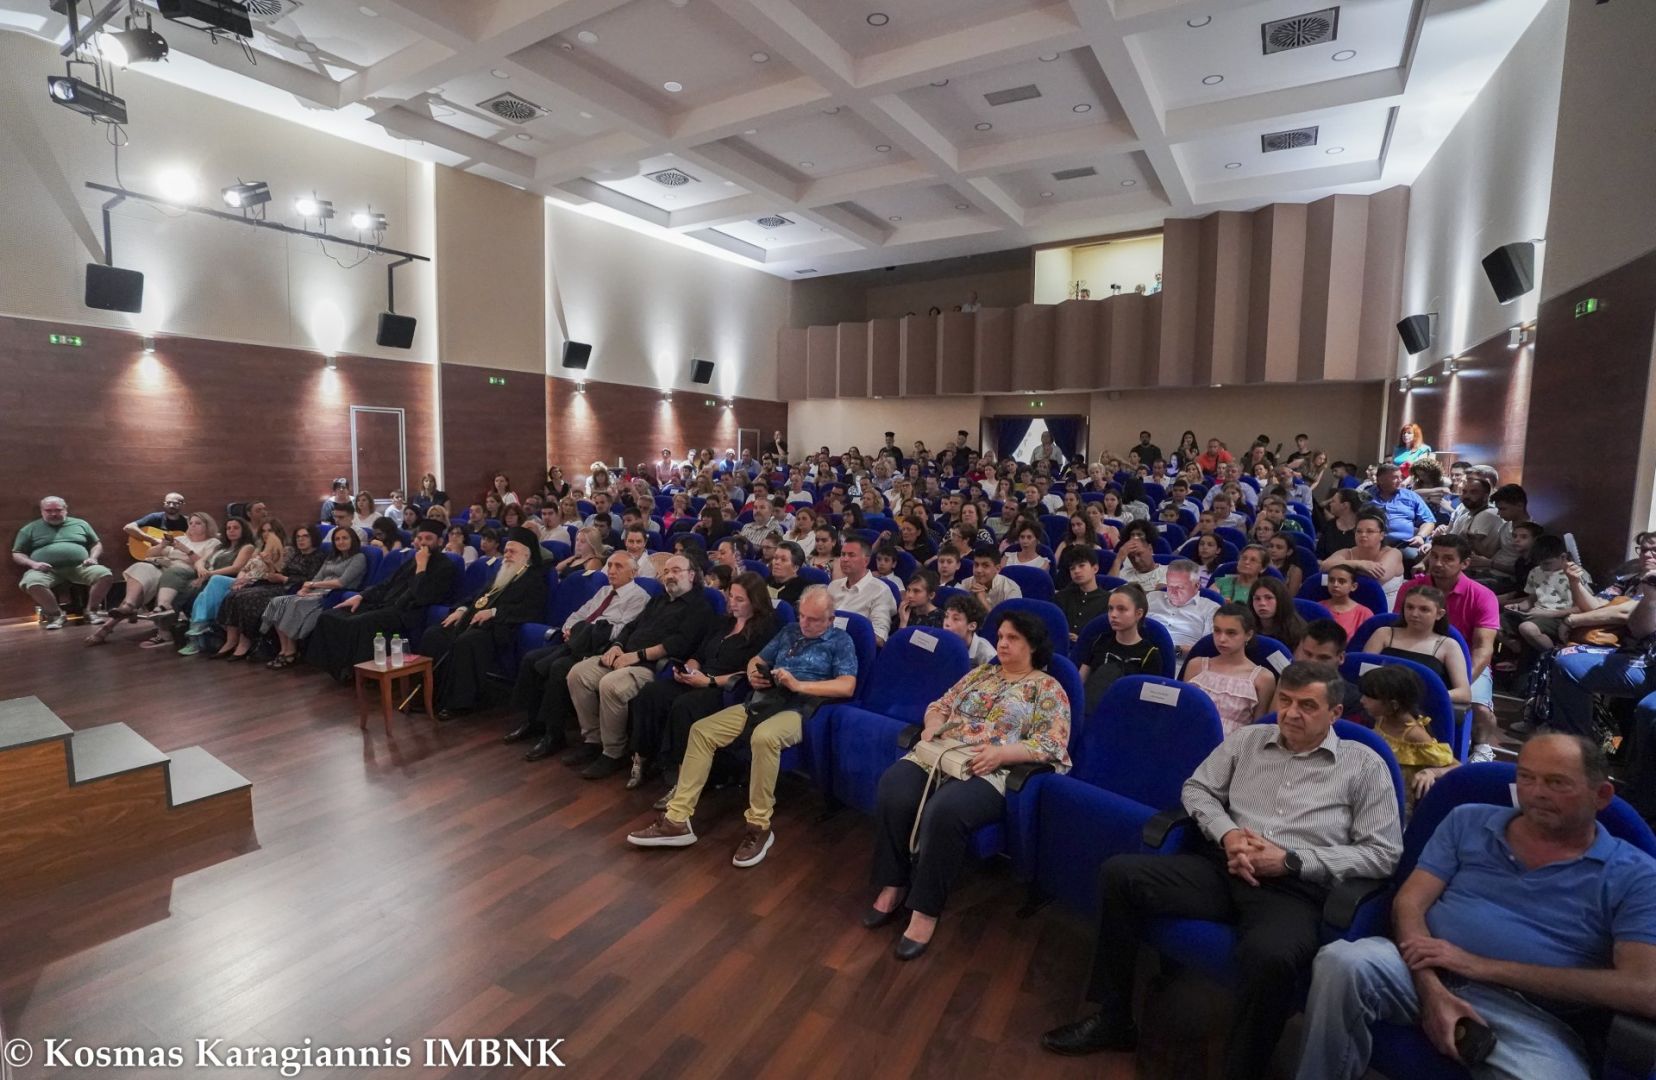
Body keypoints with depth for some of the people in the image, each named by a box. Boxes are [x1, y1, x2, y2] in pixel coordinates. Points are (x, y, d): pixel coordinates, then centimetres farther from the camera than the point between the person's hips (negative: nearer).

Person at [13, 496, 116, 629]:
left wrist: (93, 557, 1)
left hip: (80, 567, 1)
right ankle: (56, 614, -15)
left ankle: (91, 611, -14)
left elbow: (97, 544, 22)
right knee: (33, 583, -36)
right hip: (47, 570, -1)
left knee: (106, 574, -29)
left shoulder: (79, 524, 19)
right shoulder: (30, 529, 16)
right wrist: (33, 564, -7)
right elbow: (17, 554, 15)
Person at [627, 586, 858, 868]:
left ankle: (759, 826, -22)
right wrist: (753, 674, 0)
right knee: (701, 729, -10)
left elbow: (847, 687, -10)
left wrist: (799, 685, -17)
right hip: (762, 701, 7)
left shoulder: (841, 641, 3)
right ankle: (677, 820, -7)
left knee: (764, 737, -39)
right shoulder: (789, 631, 21)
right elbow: (757, 660, 26)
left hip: (798, 707, -7)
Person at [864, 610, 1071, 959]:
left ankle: (925, 910, -17)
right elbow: (939, 706, 25)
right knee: (893, 790, -26)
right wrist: (931, 726, 1)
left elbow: (1053, 745, -4)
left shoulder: (1048, 688, 7)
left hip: (990, 771, -5)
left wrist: (1001, 752, -17)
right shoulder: (980, 673, 23)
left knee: (944, 810, -35)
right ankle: (893, 886, -7)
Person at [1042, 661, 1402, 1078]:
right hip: (1223, 867, 4)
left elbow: (1383, 854, 0)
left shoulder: (1365, 765, 6)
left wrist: (1291, 860, -11)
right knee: (1119, 874, -17)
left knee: (1269, 956, -39)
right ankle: (1113, 1019, -1)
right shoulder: (1248, 739, 14)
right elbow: (1196, 789, 17)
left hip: (1295, 888, -3)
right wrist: (1226, 833, -5)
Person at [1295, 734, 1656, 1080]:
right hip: (1428, 976, 2)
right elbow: (1409, 902, 5)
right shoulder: (1469, 821, 13)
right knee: (1342, 962, -32)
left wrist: (1483, 967, -12)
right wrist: (1432, 990, -13)